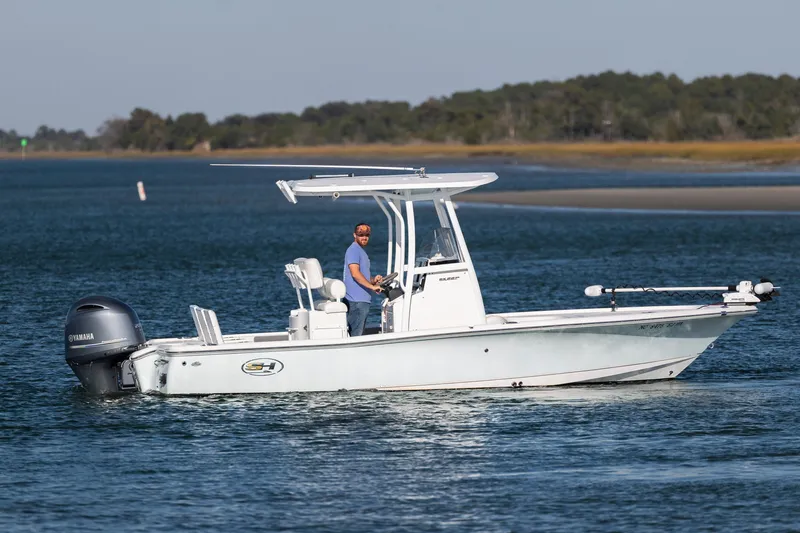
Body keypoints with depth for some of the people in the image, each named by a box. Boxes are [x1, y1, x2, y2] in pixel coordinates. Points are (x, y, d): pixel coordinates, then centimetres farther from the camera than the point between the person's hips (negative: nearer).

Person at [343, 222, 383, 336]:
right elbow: (355, 273, -21)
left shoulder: (361, 251, 22)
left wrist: (373, 280, 8)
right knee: (355, 335, -11)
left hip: (363, 300, 11)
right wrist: (372, 286, -20)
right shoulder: (353, 250, -10)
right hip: (356, 301, -11)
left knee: (359, 334, 11)